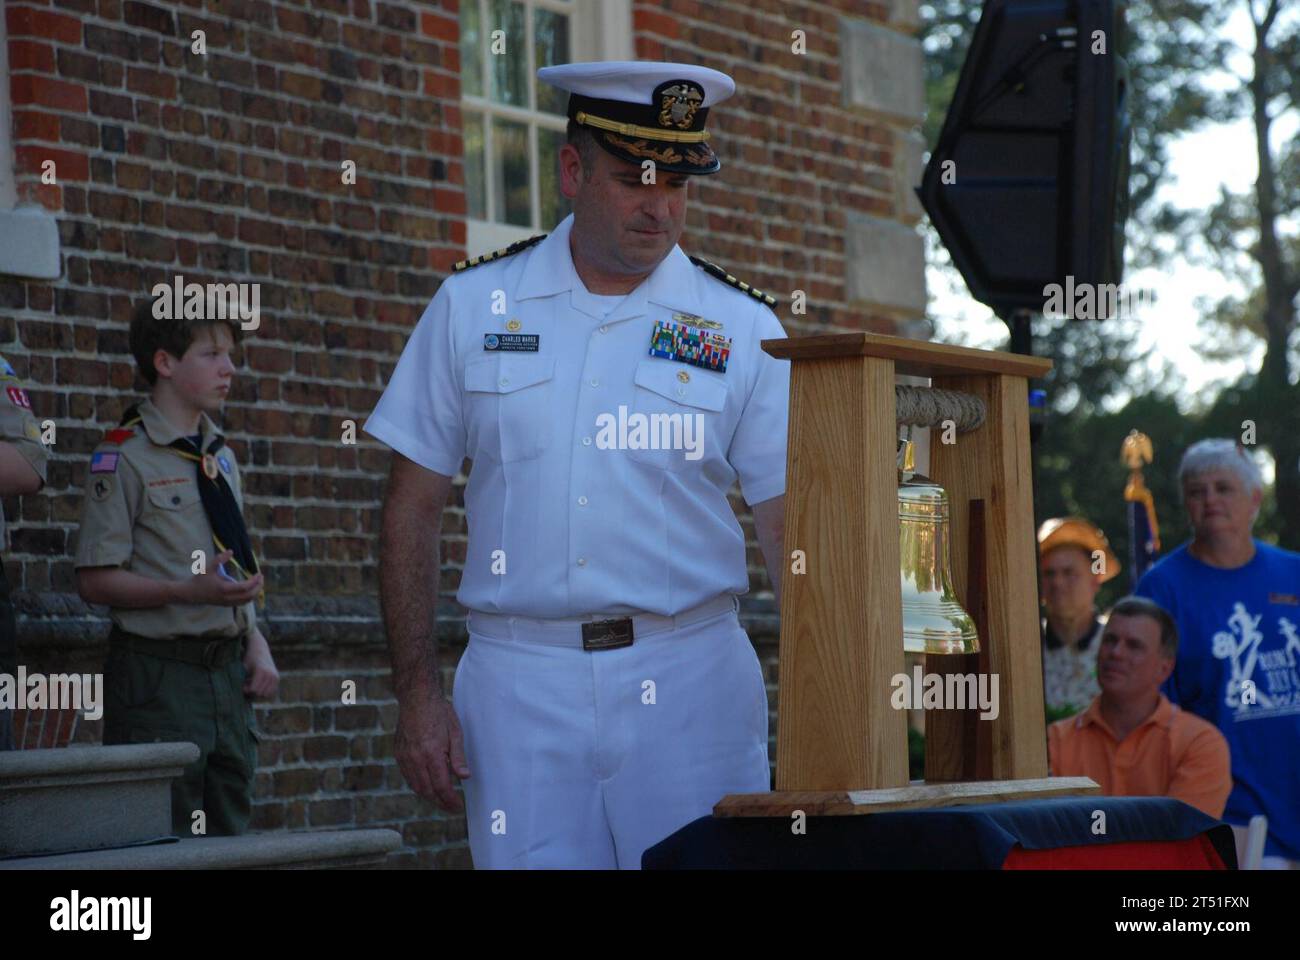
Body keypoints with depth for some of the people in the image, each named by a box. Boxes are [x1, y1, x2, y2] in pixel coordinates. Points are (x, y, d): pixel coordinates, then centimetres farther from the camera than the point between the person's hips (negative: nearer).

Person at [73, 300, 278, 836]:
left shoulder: (220, 456, 15)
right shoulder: (124, 459, -8)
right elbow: (95, 580, -12)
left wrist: (255, 642, 6)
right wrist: (189, 591, -22)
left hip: (227, 669, 7)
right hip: (159, 674, -7)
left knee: (229, 835, 8)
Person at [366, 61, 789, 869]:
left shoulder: (742, 329, 4)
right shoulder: (473, 306, 7)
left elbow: (793, 529, 1)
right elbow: (415, 507, 9)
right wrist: (418, 690, 0)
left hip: (688, 681, 0)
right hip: (520, 687, 0)